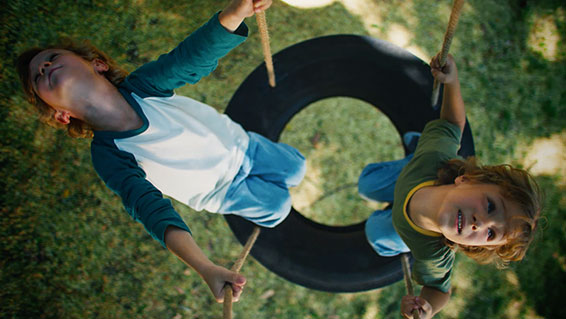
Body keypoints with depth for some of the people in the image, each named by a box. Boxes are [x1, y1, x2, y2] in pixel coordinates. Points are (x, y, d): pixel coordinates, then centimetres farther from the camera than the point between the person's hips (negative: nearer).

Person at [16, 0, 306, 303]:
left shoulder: (141, 85, -31)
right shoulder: (108, 156, -34)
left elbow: (194, 57, -50)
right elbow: (151, 210, -44)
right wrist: (206, 268, -60)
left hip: (239, 144, 2)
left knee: (296, 168, 17)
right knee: (277, 208, -3)